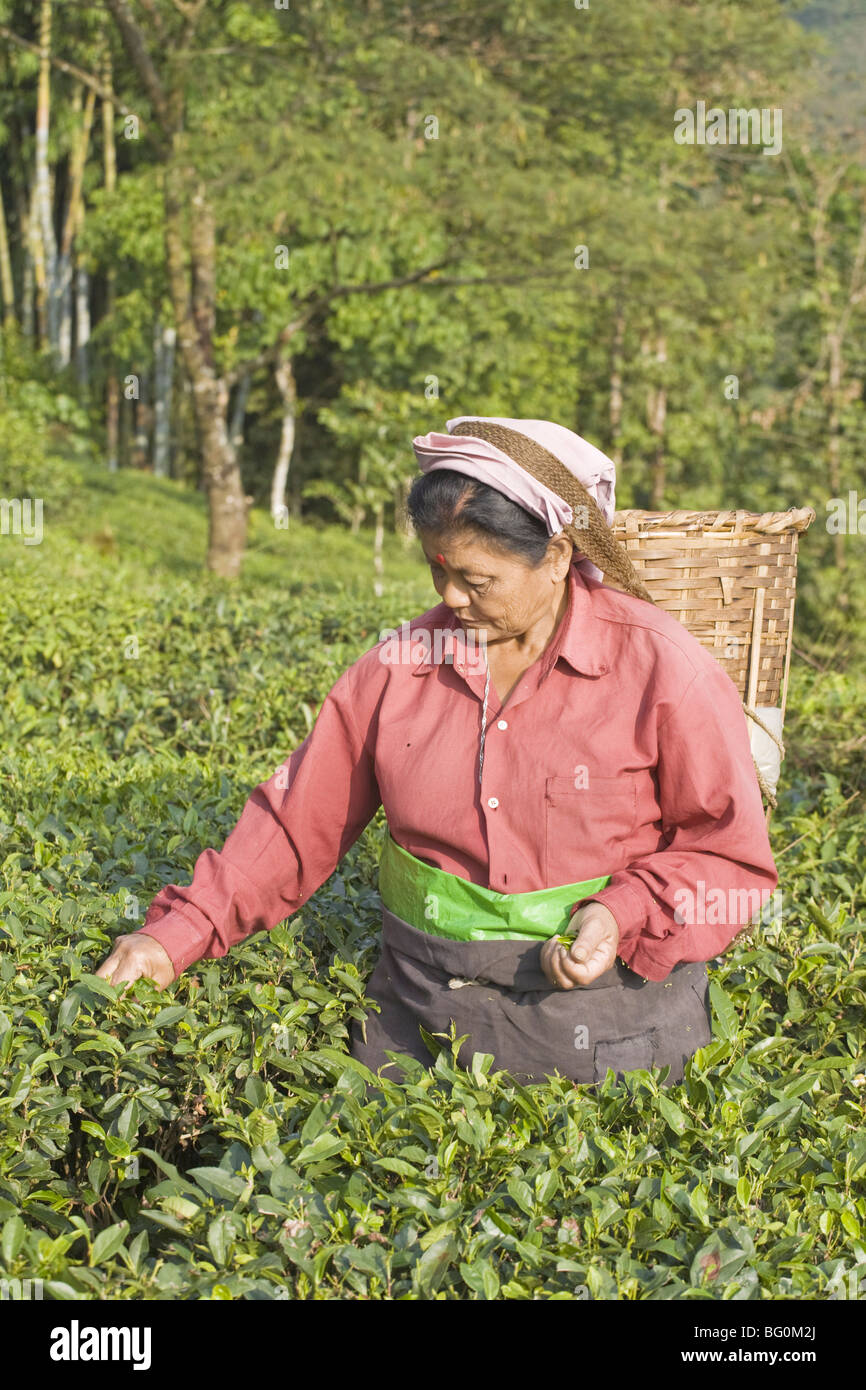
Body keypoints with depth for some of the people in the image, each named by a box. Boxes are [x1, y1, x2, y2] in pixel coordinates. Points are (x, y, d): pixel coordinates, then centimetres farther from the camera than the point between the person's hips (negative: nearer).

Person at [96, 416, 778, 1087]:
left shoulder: (659, 667, -11)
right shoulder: (402, 663, 0)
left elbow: (730, 852, -4)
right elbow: (299, 820, 3)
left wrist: (624, 916, -21)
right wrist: (179, 936, -5)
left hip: (605, 1009, -3)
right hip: (422, 1006, 3)